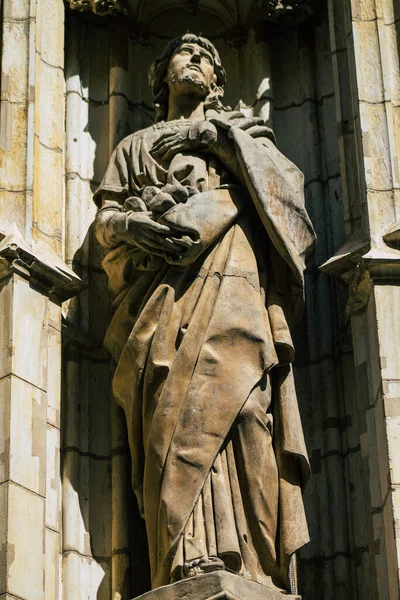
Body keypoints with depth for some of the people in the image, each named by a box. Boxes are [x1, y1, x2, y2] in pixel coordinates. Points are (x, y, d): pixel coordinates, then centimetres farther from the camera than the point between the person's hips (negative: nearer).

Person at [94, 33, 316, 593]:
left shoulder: (239, 130, 32)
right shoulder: (135, 146, 34)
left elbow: (280, 180, 13)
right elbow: (105, 217, 21)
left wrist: (218, 134, 2)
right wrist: (130, 223, -2)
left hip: (229, 274, -1)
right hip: (160, 290, 1)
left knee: (232, 402, -21)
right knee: (173, 417, -19)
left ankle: (246, 569, -32)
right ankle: (192, 571, -32)